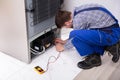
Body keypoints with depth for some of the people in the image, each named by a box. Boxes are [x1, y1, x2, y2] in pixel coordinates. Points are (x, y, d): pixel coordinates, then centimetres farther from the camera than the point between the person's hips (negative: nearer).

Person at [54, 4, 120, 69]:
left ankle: (93, 58, -3)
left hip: (111, 34, -10)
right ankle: (110, 46, 11)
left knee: (74, 34, -21)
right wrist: (64, 41, 29)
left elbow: (74, 37, -3)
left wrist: (63, 47, 15)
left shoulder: (78, 20, -19)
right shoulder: (77, 11, 9)